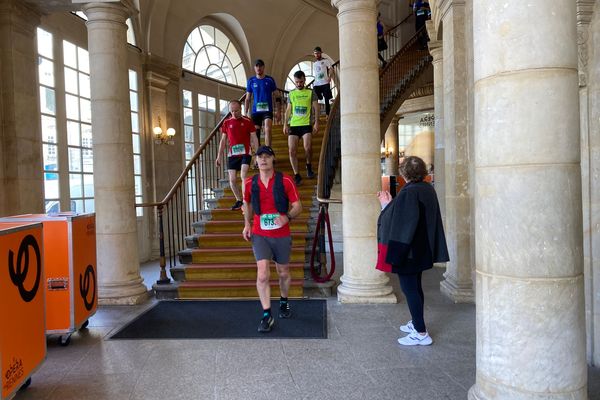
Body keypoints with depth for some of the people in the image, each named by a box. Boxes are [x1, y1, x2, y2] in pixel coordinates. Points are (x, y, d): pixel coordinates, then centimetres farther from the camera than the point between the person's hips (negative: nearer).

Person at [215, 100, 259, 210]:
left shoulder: (248, 121, 0)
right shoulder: (226, 122, 7)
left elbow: (254, 138, 0)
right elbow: (223, 140, 12)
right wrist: (219, 156, 8)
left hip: (245, 153, -3)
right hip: (232, 154, 3)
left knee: (243, 176, -17)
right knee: (232, 179, 2)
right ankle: (239, 200, 18)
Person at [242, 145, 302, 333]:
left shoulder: (285, 180, -6)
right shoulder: (250, 183, 1)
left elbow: (297, 206, -4)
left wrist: (288, 217, -24)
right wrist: (247, 224, 7)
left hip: (282, 235, 0)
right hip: (260, 235, 0)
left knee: (283, 273, 15)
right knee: (262, 275, -12)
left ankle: (284, 302, 41)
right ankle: (266, 316, -3)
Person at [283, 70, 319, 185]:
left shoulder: (311, 92, 7)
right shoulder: (291, 93, 16)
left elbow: (316, 108, 4)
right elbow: (288, 110, 16)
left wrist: (316, 122, -8)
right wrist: (285, 124, 6)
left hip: (306, 124, -3)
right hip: (293, 125, 3)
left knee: (307, 147, -20)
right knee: (292, 151, -6)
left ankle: (308, 166, 11)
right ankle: (296, 175, 3)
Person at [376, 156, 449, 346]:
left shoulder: (408, 193, -22)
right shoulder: (428, 189, 5)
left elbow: (397, 220, -22)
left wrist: (386, 204, -7)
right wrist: (392, 202, 19)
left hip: (407, 249, -9)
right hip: (423, 249, 9)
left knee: (409, 288, -1)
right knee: (415, 286, 20)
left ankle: (421, 333, 3)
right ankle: (416, 323, 33)